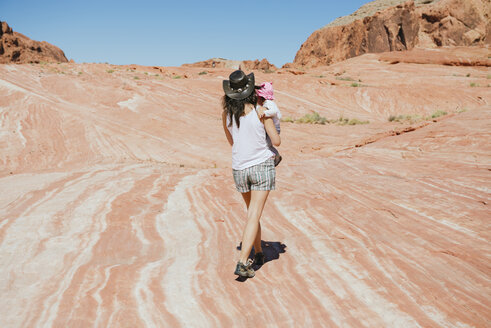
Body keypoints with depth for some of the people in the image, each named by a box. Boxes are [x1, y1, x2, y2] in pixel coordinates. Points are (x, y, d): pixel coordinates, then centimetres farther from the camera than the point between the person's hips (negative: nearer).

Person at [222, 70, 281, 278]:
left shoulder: (226, 113, -2)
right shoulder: (260, 111, -13)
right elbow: (276, 141, -6)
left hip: (239, 168, 4)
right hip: (262, 165, -4)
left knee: (252, 212, 22)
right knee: (254, 216, -4)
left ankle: (258, 253, 35)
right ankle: (242, 263, -12)